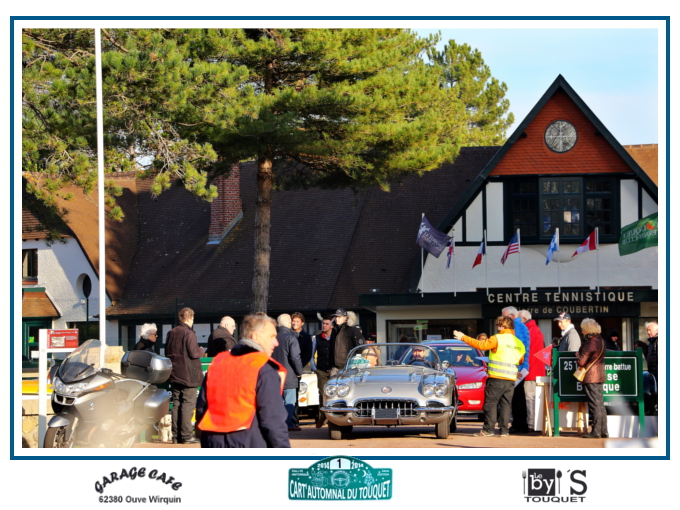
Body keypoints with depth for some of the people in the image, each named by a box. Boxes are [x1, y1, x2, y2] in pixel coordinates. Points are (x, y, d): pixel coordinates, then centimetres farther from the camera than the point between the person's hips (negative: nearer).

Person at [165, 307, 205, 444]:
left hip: (174, 375, 7)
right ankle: (186, 435, -8)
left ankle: (176, 435, 9)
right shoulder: (189, 334, -13)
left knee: (176, 404, 9)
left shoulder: (171, 333, 10)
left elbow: (167, 353, 17)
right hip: (188, 375, -7)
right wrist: (202, 350, 3)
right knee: (188, 404, -5)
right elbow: (194, 353, -16)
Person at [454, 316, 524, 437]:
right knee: (506, 404, 8)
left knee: (491, 403, 0)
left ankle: (488, 429, -2)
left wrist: (463, 338, -3)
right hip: (511, 379, 6)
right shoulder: (519, 343, 12)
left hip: (496, 378, -5)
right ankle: (504, 429, 4)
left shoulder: (498, 338, -7)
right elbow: (521, 361, 22)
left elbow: (481, 345, -10)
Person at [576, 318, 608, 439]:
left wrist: (578, 355, 1)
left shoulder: (590, 343, -17)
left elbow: (581, 362, -18)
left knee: (594, 405, -6)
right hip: (600, 376, 9)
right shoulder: (600, 341, 10)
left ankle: (596, 431, -5)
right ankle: (603, 431, 13)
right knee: (600, 404, 11)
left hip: (590, 377, -9)